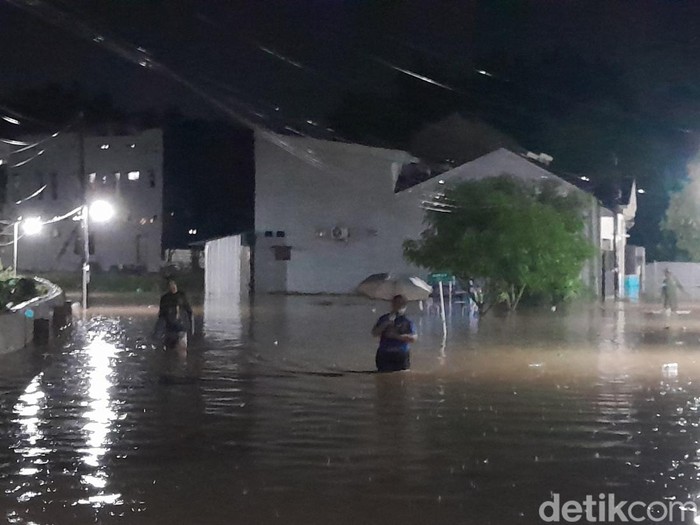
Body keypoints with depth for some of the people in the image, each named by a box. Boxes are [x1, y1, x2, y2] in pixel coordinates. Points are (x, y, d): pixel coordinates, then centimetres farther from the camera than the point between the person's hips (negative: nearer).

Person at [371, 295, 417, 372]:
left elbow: (413, 338, -6)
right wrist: (386, 323, -9)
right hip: (384, 355, 1)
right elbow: (374, 333, 2)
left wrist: (396, 336, -10)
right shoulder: (384, 319, 12)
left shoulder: (407, 321, 6)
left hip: (401, 357, -1)